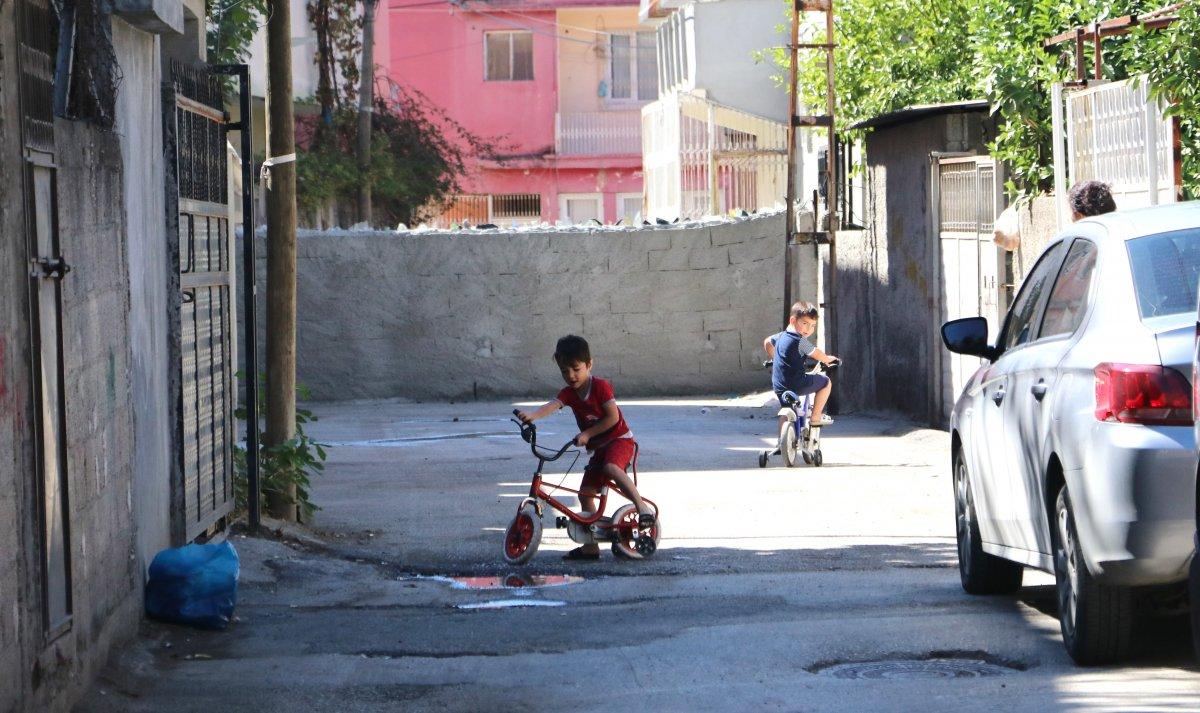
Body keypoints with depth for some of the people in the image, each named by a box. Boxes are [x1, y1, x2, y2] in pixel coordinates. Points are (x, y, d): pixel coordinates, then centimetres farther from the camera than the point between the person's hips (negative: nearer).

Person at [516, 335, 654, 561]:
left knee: (611, 467, -39)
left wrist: (587, 434, -21)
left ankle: (642, 506, -37)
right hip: (599, 447, 7)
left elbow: (613, 417, -18)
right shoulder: (569, 393, 0)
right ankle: (590, 548, 8)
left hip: (620, 439, -7)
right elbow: (551, 405, -21)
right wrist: (532, 416, -42)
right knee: (585, 493, 2)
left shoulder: (601, 386, -14)